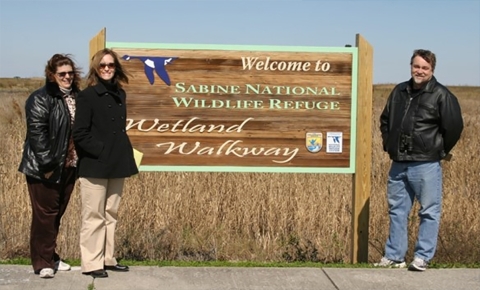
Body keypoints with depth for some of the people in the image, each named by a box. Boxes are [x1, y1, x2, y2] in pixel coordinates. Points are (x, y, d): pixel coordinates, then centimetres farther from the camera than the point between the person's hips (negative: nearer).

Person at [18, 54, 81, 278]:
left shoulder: (76, 98, 10)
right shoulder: (40, 99, -11)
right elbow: (37, 134, -17)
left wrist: (78, 159, 9)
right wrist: (47, 164, -20)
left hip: (69, 166, 7)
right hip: (46, 168, -6)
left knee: (57, 212, 14)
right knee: (45, 213, 0)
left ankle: (50, 256, 26)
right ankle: (42, 262, 9)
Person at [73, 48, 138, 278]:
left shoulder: (120, 94, 12)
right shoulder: (87, 96, -8)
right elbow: (80, 134, -12)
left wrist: (124, 153, 8)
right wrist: (101, 151, -16)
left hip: (117, 164, 7)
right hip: (95, 165, -7)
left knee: (110, 214, 13)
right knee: (94, 216, -2)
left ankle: (107, 259, 22)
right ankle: (91, 263, 5)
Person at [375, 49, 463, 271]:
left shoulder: (441, 95, -8)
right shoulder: (399, 91, 10)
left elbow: (454, 126, -7)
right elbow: (385, 120, 23)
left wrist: (441, 151, 2)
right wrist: (389, 145, 15)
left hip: (426, 165, -6)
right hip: (398, 164, 6)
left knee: (429, 212, 1)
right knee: (397, 210, 12)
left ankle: (422, 257, 10)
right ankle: (394, 256, 21)